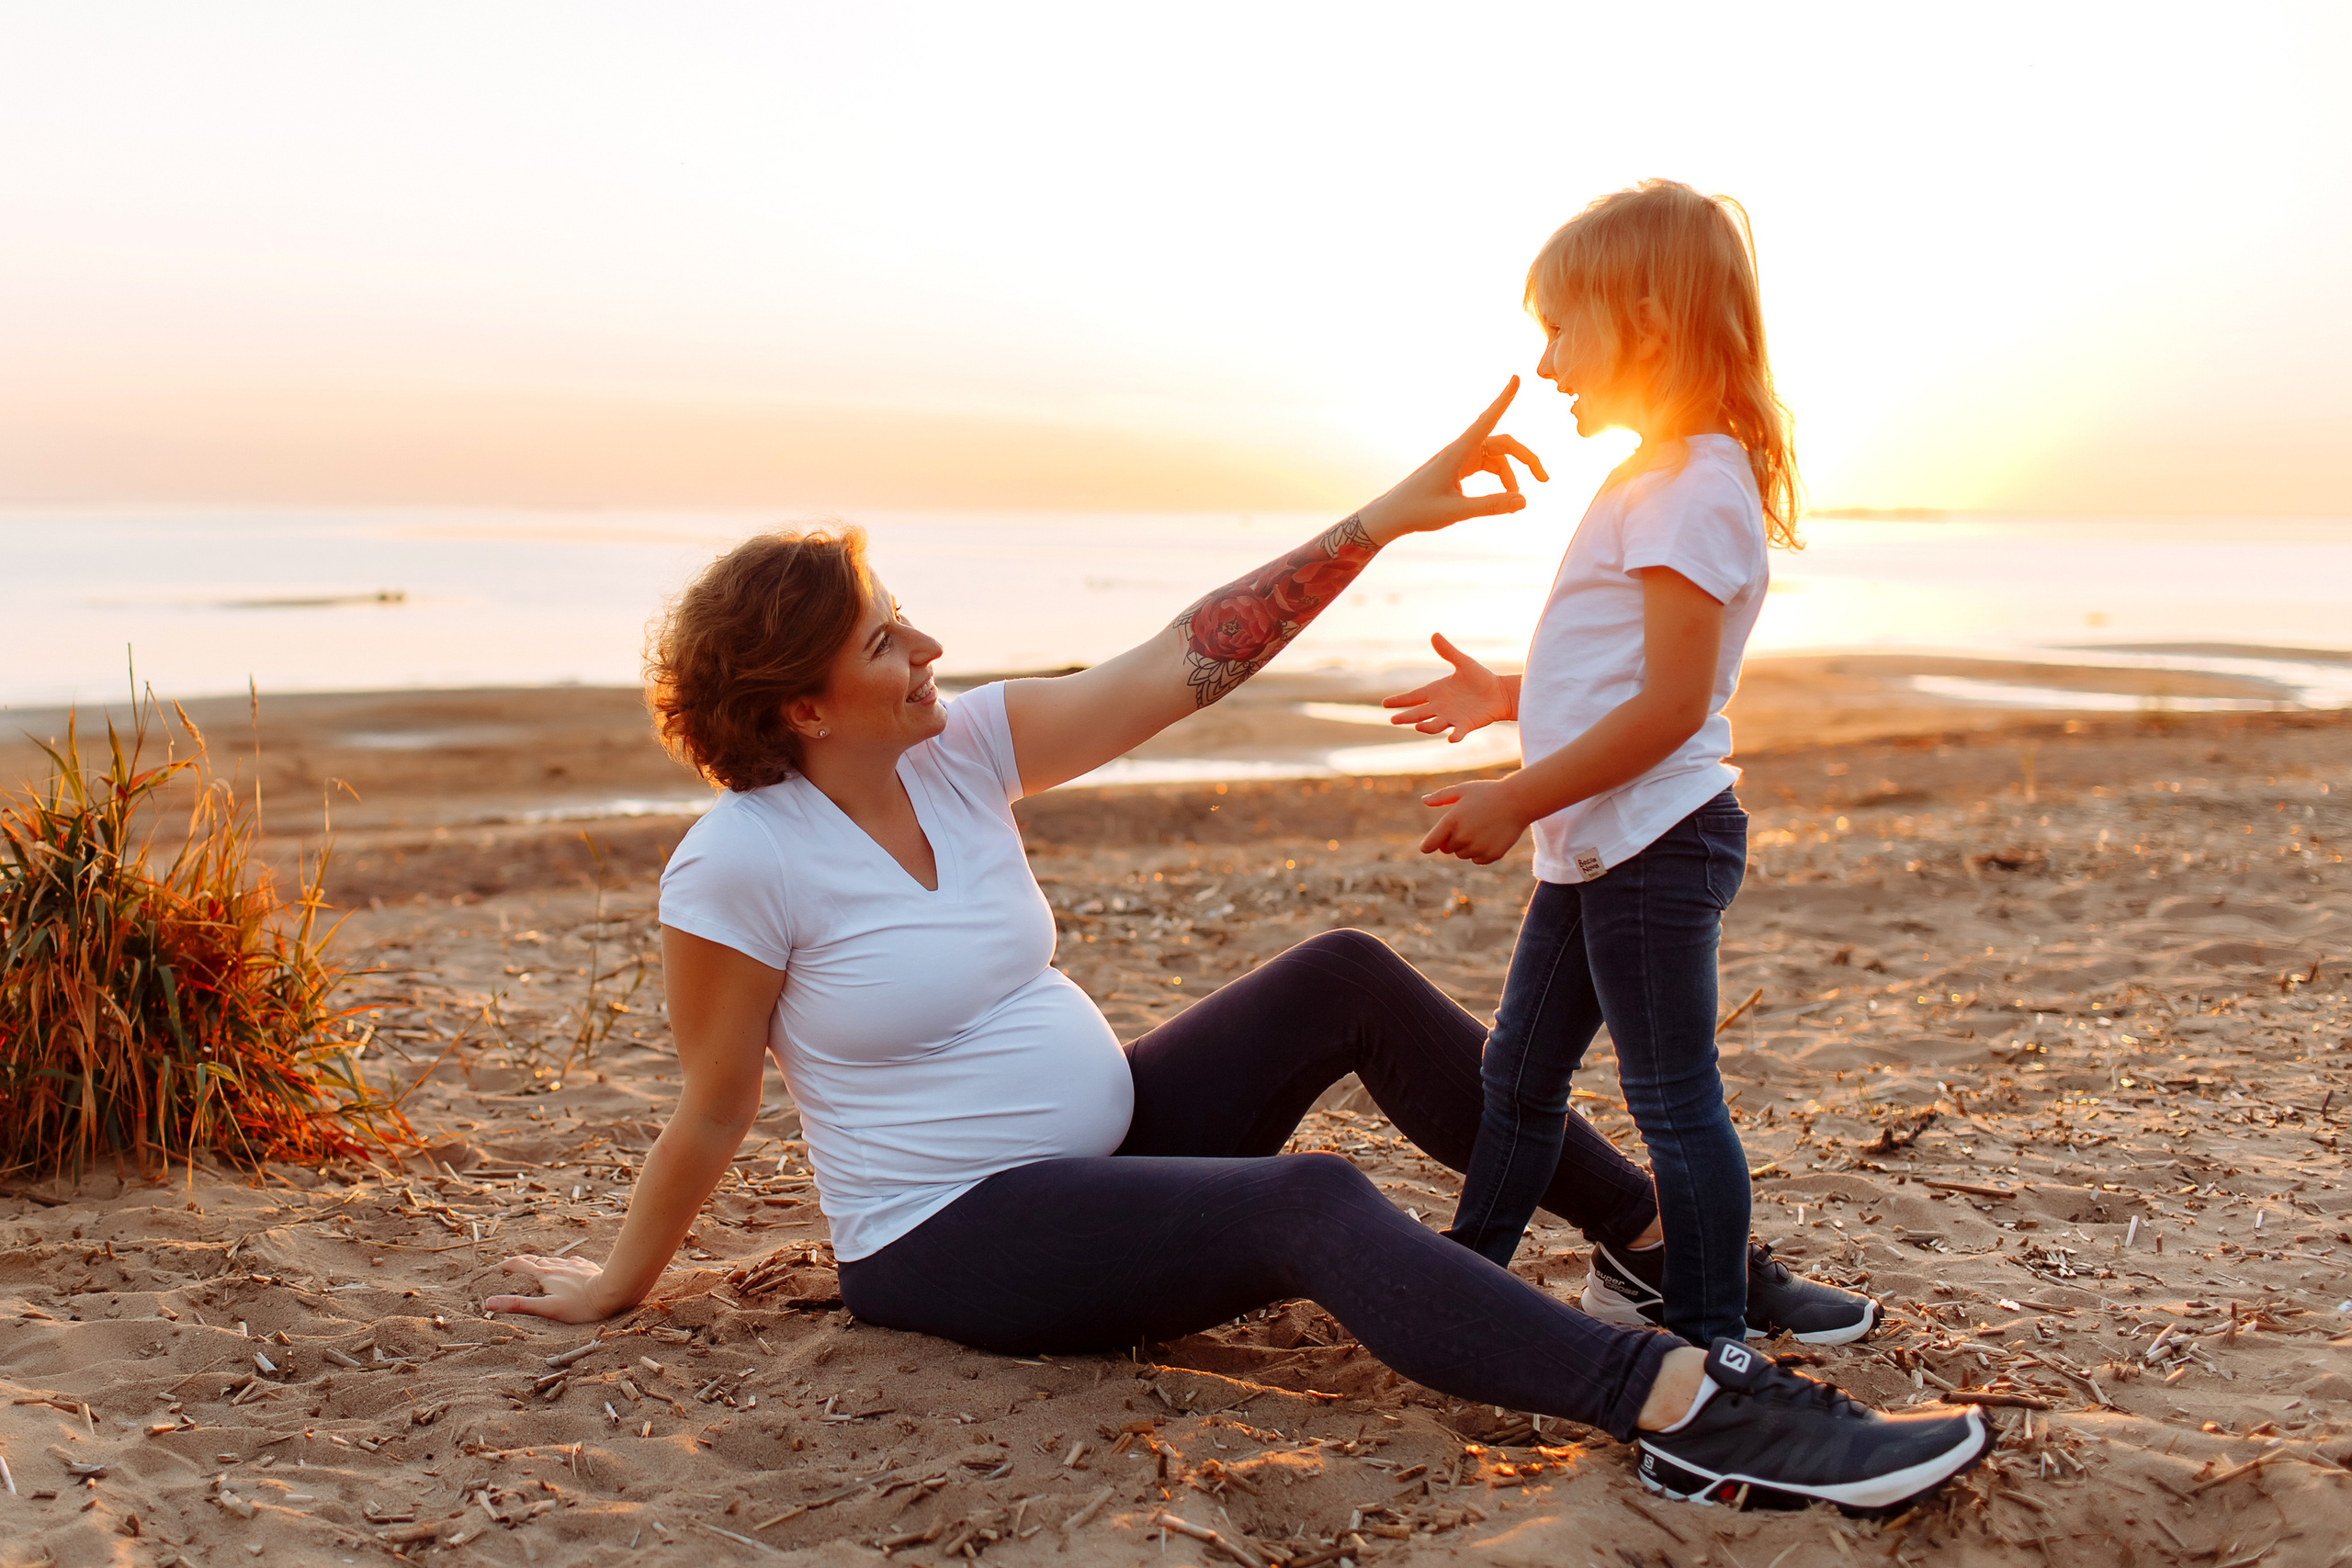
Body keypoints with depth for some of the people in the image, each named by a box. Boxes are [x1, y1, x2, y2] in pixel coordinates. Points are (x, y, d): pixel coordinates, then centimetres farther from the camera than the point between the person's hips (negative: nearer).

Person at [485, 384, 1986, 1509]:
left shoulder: (963, 747, -2)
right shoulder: (738, 865, -20)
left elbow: (1182, 664, -8)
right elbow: (713, 1114, -8)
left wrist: (1383, 520, -13)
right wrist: (617, 1287, 2)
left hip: (1104, 1134, 7)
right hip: (957, 1236, -7)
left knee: (1345, 975, -7)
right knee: (1314, 1206, -29)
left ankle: (1658, 1236, 0)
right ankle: (1691, 1407, -38)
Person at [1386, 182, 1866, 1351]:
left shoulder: (1695, 491, -18)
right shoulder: (1656, 479, 15)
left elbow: (1673, 704, -23)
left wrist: (1519, 800, -21)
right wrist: (1507, 697, 19)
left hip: (1656, 846, -10)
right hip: (1591, 847, 10)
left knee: (1673, 1100, 0)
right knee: (1517, 1075, 17)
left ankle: (1711, 1334, 13)